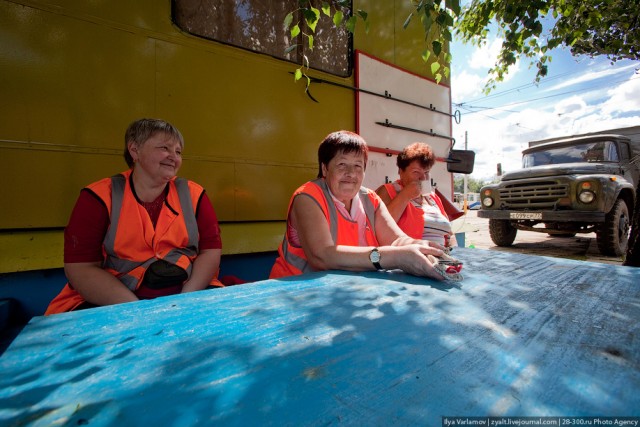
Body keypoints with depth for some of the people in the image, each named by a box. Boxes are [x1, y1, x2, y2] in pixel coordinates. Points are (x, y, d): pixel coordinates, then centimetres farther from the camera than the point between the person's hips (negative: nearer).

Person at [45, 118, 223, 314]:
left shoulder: (193, 195, 2)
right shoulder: (100, 197, -1)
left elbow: (211, 250, -1)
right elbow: (81, 268, -5)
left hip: (184, 296, 2)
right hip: (113, 304, -1)